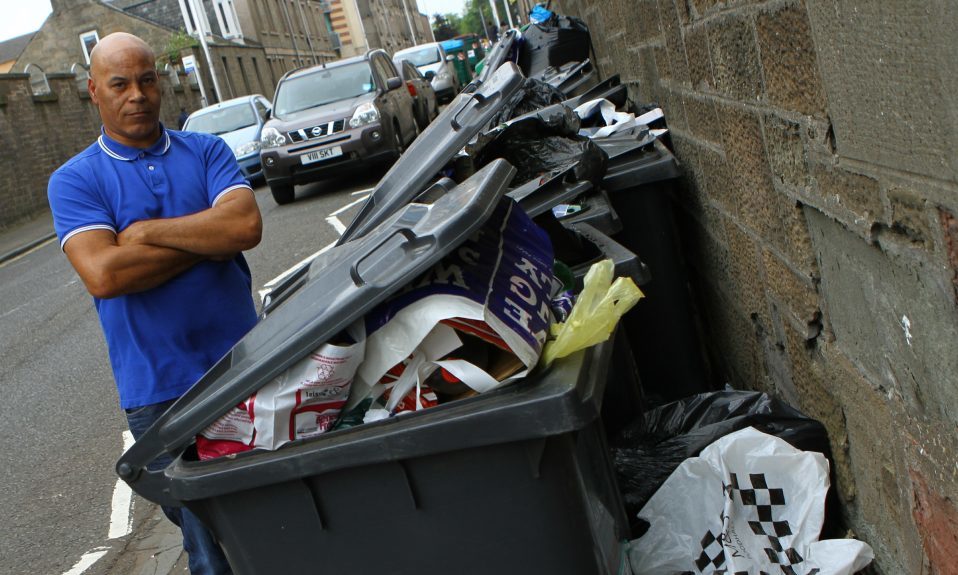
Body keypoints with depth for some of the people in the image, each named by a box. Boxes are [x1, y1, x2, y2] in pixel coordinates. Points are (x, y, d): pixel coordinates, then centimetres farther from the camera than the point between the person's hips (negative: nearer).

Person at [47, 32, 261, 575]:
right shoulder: (74, 181, -1)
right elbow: (104, 275, -17)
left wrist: (147, 232, -13)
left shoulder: (207, 151, 6)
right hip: (161, 391, -2)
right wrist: (209, 235, -11)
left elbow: (247, 225, -13)